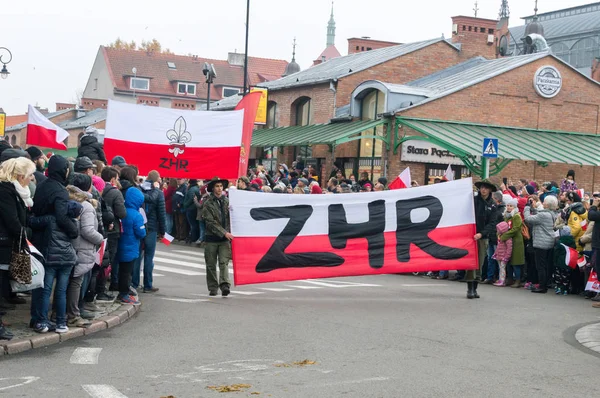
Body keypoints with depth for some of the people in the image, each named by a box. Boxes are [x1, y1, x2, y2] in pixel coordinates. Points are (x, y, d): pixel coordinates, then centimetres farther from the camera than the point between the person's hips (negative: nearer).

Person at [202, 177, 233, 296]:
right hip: (212, 238, 0)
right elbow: (211, 222, -7)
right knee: (211, 264, 7)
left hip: (225, 238, 0)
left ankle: (224, 286, -20)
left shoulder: (227, 201, 6)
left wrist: (230, 233, -7)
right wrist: (224, 233, -14)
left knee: (224, 262, -12)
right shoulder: (208, 204, 0)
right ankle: (213, 289, 17)